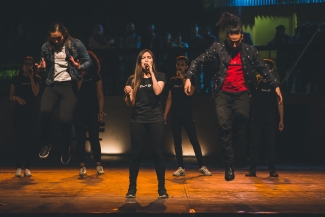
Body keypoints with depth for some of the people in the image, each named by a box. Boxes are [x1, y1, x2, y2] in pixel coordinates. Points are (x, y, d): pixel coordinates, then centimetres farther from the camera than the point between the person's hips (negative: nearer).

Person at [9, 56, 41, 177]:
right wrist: (17, 98, -16)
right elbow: (11, 96, 5)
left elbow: (35, 93, -11)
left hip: (32, 112, 1)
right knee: (20, 138, -6)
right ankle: (18, 167, -5)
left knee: (29, 139, 1)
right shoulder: (16, 79, 5)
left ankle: (27, 167, 5)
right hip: (19, 111, -1)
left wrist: (31, 77, -10)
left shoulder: (36, 79, 6)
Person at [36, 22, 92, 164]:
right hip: (52, 85, 2)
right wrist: (41, 67, -3)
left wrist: (80, 67, -18)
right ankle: (46, 143, 1)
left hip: (69, 85, -2)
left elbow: (89, 61, 2)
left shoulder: (76, 44, -1)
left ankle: (66, 148, 16)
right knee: (44, 110, -26)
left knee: (65, 119, -16)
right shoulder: (46, 47, 8)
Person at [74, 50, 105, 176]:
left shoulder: (96, 77, 8)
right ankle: (82, 166, 1)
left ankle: (98, 165, 11)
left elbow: (100, 95, 5)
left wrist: (101, 111, -2)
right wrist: (80, 76, -11)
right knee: (80, 138, 0)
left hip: (93, 111, 0)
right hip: (79, 111, 0)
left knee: (94, 138, 2)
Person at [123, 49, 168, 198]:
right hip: (137, 120, 1)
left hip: (156, 119, -1)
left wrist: (151, 72, -9)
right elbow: (130, 104, 6)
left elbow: (157, 91, -14)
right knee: (136, 153, 1)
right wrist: (127, 94, -15)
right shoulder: (133, 79, 8)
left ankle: (161, 187, 8)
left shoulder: (159, 76, 6)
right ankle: (132, 187, 9)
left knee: (158, 153, 0)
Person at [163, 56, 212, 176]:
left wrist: (183, 78, -15)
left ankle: (202, 166, 2)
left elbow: (190, 93, -16)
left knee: (194, 141, -4)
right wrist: (165, 114, 3)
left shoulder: (190, 79, 3)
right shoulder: (172, 81, 9)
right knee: (177, 142, 3)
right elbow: (169, 99, 9)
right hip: (175, 116, 3)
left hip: (187, 115, -2)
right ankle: (181, 168, 7)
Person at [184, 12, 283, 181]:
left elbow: (263, 69, 11)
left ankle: (234, 132, 7)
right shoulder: (218, 48, 1)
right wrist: (188, 77, -11)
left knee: (242, 115, -29)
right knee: (224, 126, -8)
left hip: (241, 92, 1)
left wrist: (276, 86, 6)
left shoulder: (250, 51, 4)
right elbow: (198, 61, 2)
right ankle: (229, 165, 1)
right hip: (223, 93, 0)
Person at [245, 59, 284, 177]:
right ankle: (252, 170, 4)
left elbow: (279, 102, 5)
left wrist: (281, 120, 0)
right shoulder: (256, 82, 6)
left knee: (271, 145, 2)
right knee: (254, 145, 0)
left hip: (270, 120, 0)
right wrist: (258, 80, -16)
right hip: (257, 120, 1)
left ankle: (272, 170, 7)